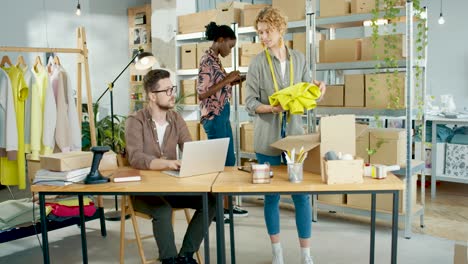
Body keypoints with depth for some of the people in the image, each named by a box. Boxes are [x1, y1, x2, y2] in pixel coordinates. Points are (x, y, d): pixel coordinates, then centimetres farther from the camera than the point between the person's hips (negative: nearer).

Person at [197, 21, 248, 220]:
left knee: (229, 160, 15)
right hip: (214, 116, -10)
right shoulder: (207, 60, -15)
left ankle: (226, 206, 26)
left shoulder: (215, 59, 14)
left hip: (223, 114, 10)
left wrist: (232, 82, 9)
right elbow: (202, 93, -21)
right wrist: (227, 79, -18)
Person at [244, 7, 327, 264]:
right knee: (271, 195, 8)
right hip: (267, 138, -2)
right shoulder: (258, 62, -3)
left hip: (295, 134, 2)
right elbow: (250, 102, -7)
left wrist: (317, 88, -11)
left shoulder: (298, 59, 6)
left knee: (302, 194, 2)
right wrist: (271, 108, -24)